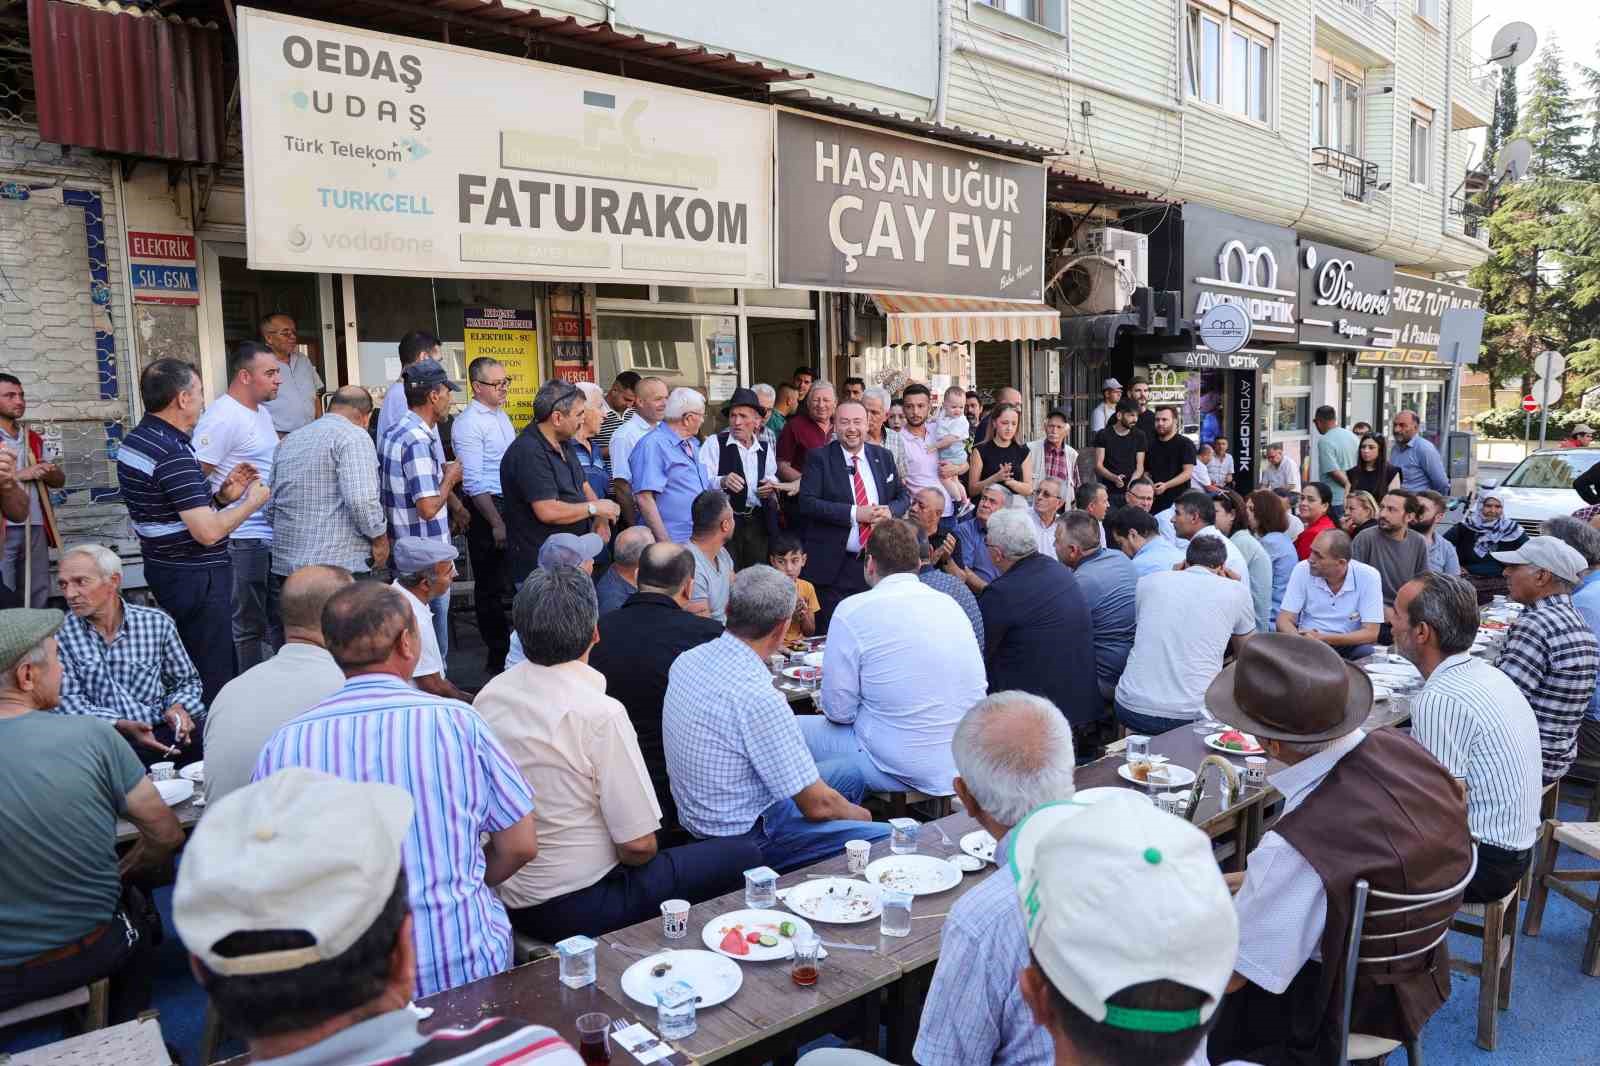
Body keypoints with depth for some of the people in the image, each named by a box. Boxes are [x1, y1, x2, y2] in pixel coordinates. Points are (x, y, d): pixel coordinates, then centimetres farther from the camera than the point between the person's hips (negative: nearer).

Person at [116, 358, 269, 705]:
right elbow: (208, 532, -24)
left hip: (165, 568, 10)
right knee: (214, 677, -3)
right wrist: (253, 501, -9)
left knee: (189, 668, 19)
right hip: (195, 576, -10)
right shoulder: (173, 453, -21)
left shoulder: (135, 441, 10)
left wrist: (223, 496, 6)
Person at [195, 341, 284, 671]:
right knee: (247, 629, 0)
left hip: (273, 534, 10)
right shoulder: (222, 417, -16)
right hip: (244, 541, -10)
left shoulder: (261, 412, 15)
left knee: (280, 622, 17)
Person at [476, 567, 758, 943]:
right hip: (579, 907, -8)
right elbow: (639, 844, -21)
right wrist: (638, 855, 1)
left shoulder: (488, 696, -2)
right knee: (744, 856, 2)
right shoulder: (600, 714, -24)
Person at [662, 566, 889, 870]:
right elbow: (817, 806, -21)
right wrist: (857, 814, 1)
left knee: (849, 774, 20)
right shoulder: (759, 698, -30)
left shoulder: (688, 660, -5)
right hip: (745, 837, -9)